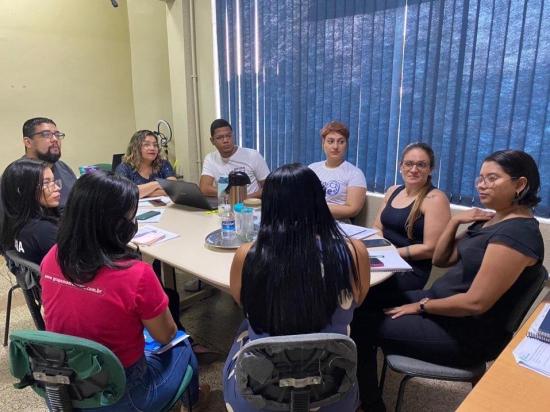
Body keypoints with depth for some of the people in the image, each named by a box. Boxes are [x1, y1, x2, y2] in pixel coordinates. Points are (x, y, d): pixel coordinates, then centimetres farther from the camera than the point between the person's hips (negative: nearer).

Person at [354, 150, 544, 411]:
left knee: (363, 325, -5)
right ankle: (363, 389, 26)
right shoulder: (492, 220, 6)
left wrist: (422, 306, -14)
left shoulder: (517, 233, -23)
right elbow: (440, 260, 8)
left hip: (467, 333, -9)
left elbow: (475, 303, -27)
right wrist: (454, 221, -6)